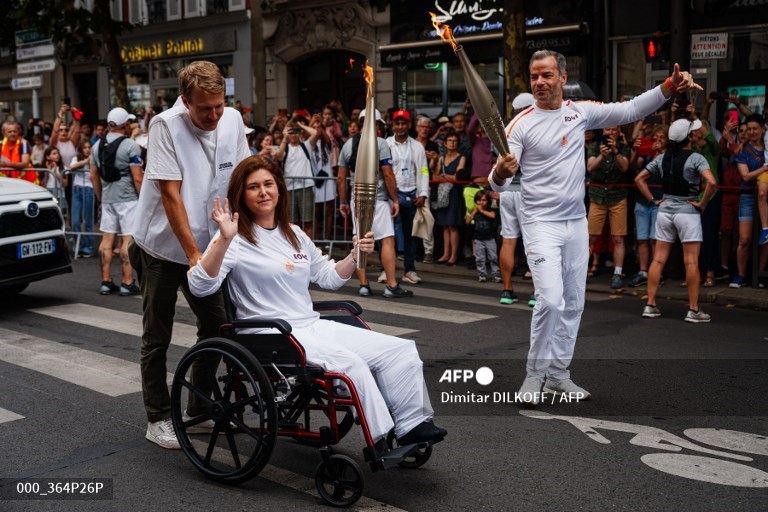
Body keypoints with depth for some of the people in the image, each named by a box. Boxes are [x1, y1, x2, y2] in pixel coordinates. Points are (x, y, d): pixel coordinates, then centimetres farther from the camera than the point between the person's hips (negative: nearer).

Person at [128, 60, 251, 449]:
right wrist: (192, 254, -24)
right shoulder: (166, 126, -19)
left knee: (216, 326, 10)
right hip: (162, 246, -5)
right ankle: (157, 419, 15)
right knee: (157, 337, 3)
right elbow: (170, 195, -22)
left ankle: (200, 407, 26)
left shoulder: (233, 121, -4)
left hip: (206, 245, 5)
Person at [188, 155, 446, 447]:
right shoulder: (237, 238, -6)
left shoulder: (295, 235, 17)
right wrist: (224, 240, -31)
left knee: (401, 350, -2)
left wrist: (355, 256, 9)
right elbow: (200, 286, -19)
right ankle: (381, 442, -17)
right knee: (350, 363, -30)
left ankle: (412, 425, -1)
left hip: (314, 327, 8)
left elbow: (328, 278, 26)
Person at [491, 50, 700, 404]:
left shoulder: (581, 112, 4)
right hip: (541, 224, -5)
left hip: (577, 223, 5)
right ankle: (534, 375, 0)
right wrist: (500, 174, -36)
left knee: (573, 303, 10)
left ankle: (558, 374, 22)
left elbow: (630, 111, 9)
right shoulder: (521, 125, -8)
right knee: (550, 300, -18)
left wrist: (670, 87, -4)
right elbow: (498, 184, -12)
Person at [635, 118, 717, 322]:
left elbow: (639, 179, 10)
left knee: (658, 260, 7)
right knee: (691, 262, -1)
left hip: (665, 210, 5)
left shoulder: (662, 158, 6)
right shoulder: (696, 158, -10)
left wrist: (654, 200, 10)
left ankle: (650, 305, 9)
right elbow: (712, 182, -23)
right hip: (687, 212, -5)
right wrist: (702, 204, -10)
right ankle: (693, 310, 1)